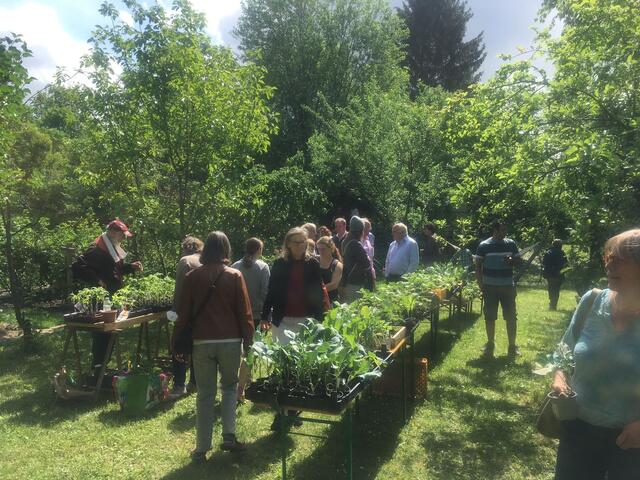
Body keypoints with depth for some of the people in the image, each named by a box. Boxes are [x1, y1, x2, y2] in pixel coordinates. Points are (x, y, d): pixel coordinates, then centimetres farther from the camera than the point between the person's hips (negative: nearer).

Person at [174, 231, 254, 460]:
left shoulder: (192, 277, 0)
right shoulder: (234, 276, -4)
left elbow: (184, 312, 2)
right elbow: (244, 312, -4)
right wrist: (248, 340, 4)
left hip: (202, 342, 1)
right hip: (230, 341, -1)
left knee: (205, 394, 9)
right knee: (230, 387, 18)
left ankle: (202, 448, 14)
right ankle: (229, 436, 11)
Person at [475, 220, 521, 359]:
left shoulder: (511, 244, 4)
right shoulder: (484, 246, -4)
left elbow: (519, 260, 12)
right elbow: (478, 266, 0)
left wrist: (511, 261, -11)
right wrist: (480, 285, -6)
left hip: (508, 286, 2)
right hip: (490, 287, -2)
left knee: (511, 316, 4)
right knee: (489, 317, 7)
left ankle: (512, 345, 16)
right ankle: (490, 344, 23)